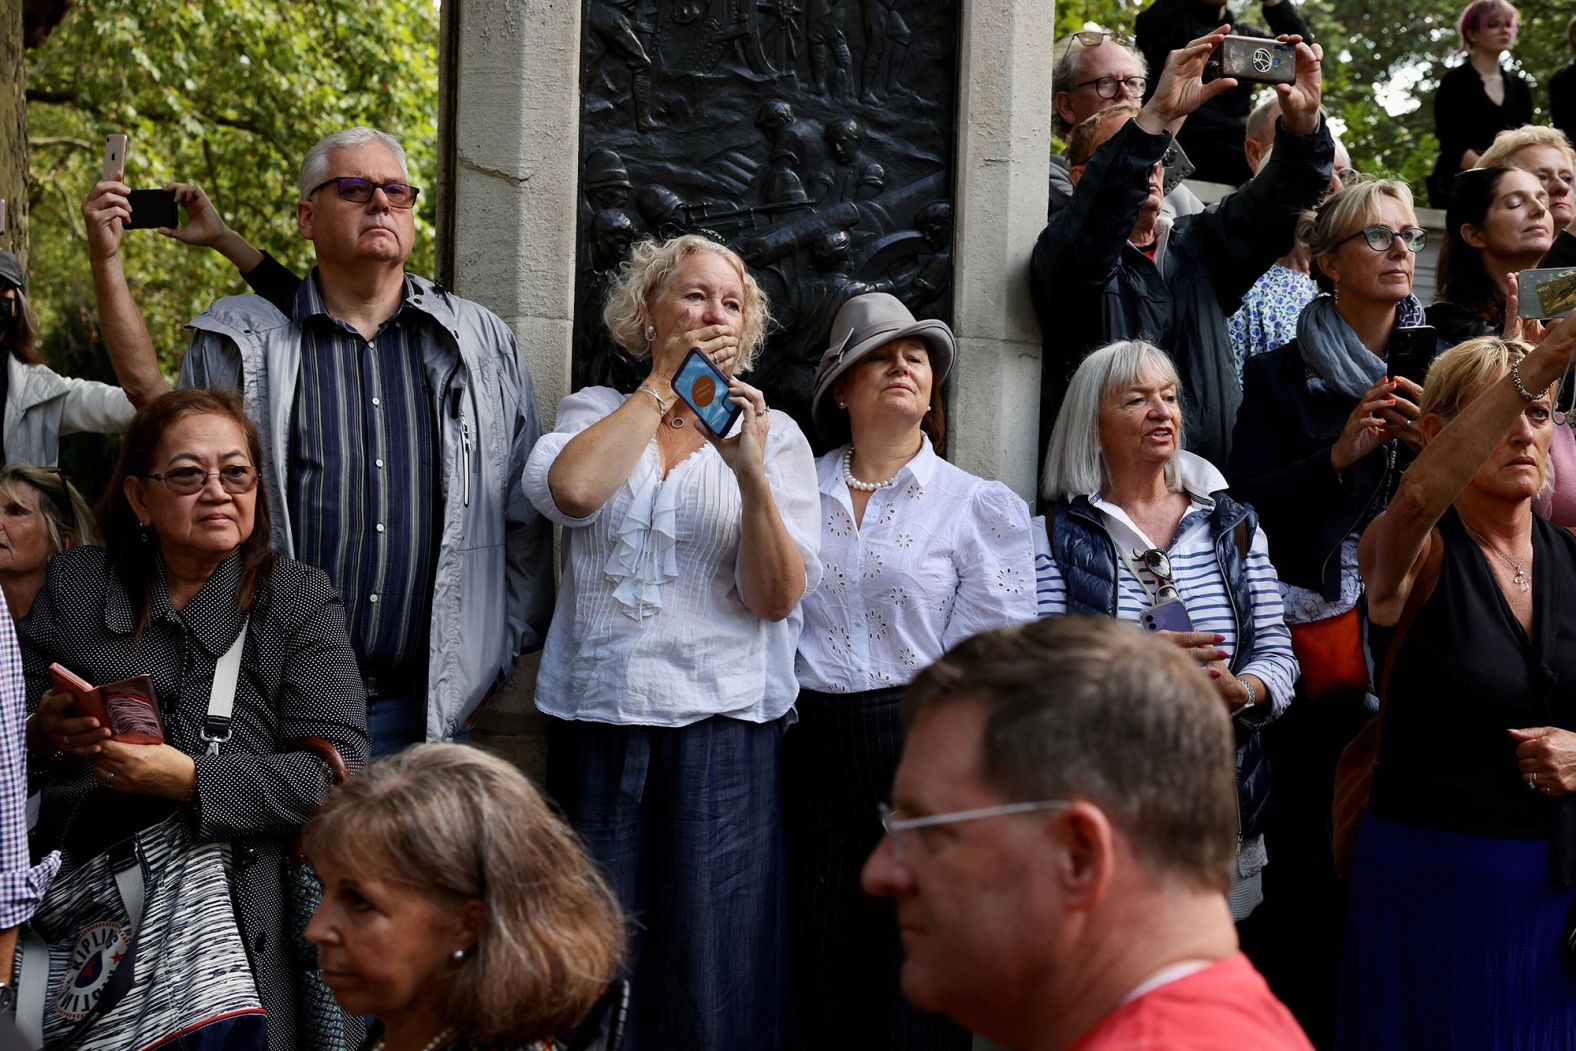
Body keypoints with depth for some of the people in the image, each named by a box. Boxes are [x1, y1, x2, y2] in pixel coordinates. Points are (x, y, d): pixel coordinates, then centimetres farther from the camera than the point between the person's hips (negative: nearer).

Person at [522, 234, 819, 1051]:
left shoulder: (773, 434, 9)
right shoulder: (594, 412, 11)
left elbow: (777, 598, -2)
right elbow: (569, 490, -13)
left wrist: (750, 471, -16)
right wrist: (664, 383, -4)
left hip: (722, 726, -1)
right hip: (596, 721, 1)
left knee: (710, 964, -1)